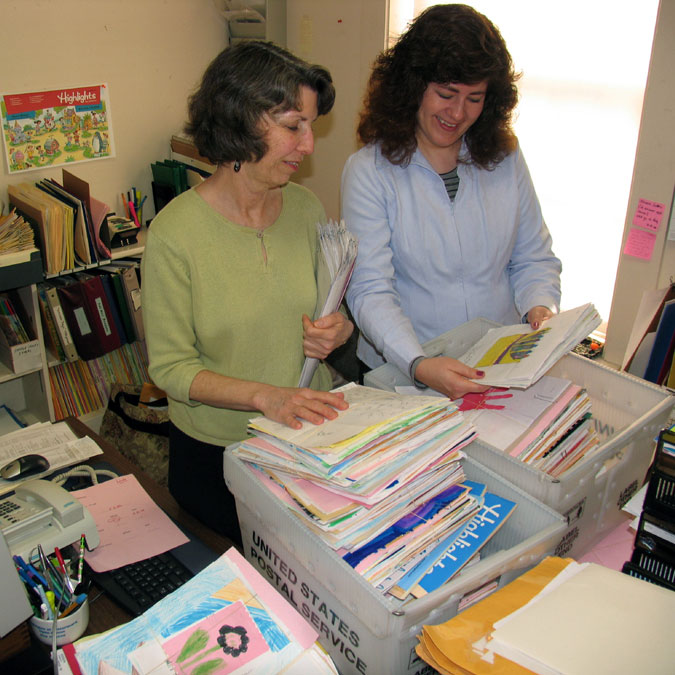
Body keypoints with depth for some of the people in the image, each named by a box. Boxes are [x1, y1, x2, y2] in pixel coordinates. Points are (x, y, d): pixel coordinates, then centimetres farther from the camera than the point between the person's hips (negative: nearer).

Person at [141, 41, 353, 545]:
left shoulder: (306, 207, -1)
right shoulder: (176, 232, -16)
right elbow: (169, 367, -13)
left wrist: (339, 330, -11)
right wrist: (264, 395, -25)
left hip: (309, 436, 4)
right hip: (217, 452, -3)